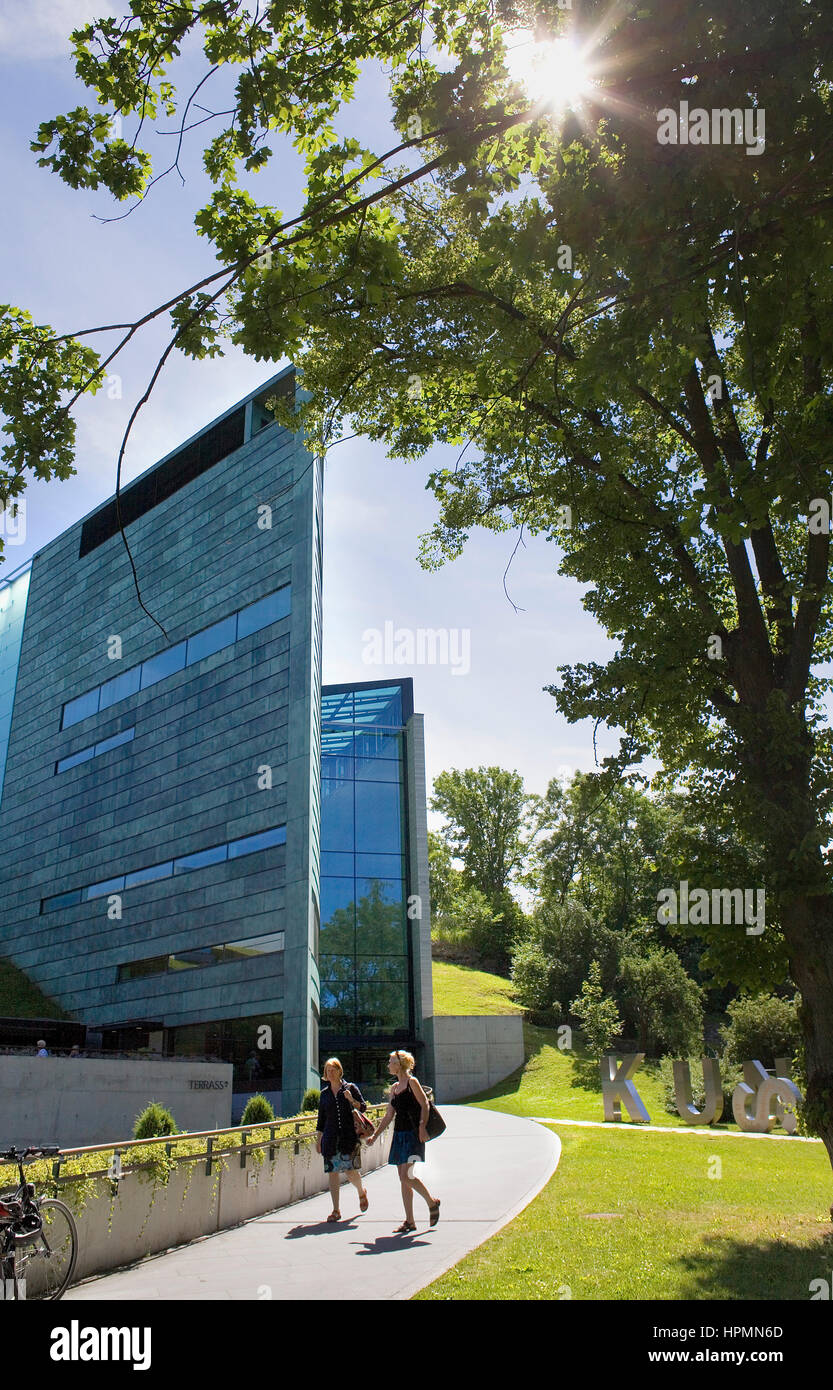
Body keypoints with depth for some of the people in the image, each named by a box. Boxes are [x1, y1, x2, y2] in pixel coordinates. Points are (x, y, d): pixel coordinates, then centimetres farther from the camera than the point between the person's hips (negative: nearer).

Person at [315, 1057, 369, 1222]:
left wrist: (351, 1100, -15)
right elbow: (321, 1118, 16)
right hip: (330, 1138, 3)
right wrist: (318, 1139, 12)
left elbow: (363, 1107, 3)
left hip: (349, 1136, -3)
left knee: (350, 1170, -7)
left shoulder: (350, 1088, 3)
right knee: (333, 1172, -1)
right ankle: (336, 1211, 6)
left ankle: (361, 1192, 25)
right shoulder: (324, 1093, 11)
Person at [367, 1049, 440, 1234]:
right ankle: (409, 1221, 12)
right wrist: (374, 1135, 16)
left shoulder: (412, 1082, -7)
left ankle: (432, 1203, 9)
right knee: (403, 1179, 7)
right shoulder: (394, 1087, 15)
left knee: (406, 1177, -13)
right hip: (399, 1134, 8)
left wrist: (422, 1126, -24)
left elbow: (425, 1105, -12)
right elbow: (388, 1116, 18)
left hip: (412, 1135, -8)